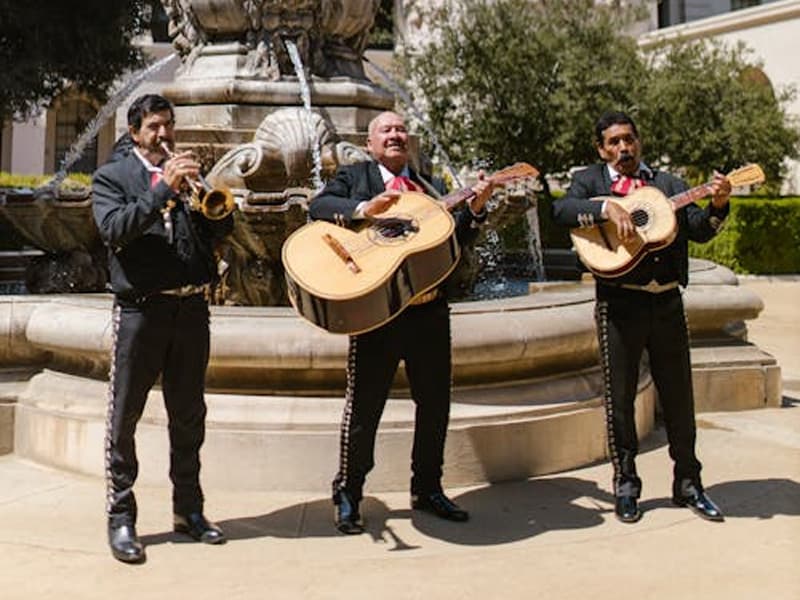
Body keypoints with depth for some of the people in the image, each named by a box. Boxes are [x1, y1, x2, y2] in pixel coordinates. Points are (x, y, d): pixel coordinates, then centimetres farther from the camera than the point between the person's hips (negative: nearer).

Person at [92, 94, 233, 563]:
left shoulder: (188, 174, 15)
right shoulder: (111, 177, 4)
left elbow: (222, 229, 8)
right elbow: (114, 229, -14)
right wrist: (163, 189, -20)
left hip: (192, 308, 4)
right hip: (141, 308, -4)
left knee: (189, 416, 12)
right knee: (125, 417, 1)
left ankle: (189, 510, 24)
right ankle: (121, 518, 11)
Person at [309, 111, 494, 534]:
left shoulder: (431, 189, 19)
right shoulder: (353, 177, 8)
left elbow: (456, 240, 12)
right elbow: (318, 206, -9)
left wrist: (474, 208, -4)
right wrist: (365, 208, -24)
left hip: (430, 310, 5)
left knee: (435, 403, 11)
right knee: (364, 404, -1)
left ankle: (427, 488, 26)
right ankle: (348, 494, 13)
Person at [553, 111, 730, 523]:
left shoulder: (666, 183, 14)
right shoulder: (590, 180, 8)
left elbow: (699, 230, 3)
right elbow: (561, 210, -12)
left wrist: (717, 205, -15)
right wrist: (607, 208, -24)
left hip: (667, 302, 3)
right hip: (619, 302, -2)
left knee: (679, 396, 9)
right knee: (619, 398, 4)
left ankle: (687, 484, 22)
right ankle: (626, 485, 18)